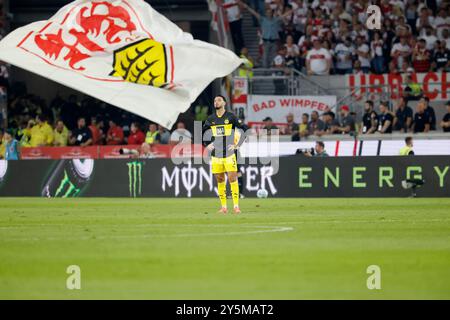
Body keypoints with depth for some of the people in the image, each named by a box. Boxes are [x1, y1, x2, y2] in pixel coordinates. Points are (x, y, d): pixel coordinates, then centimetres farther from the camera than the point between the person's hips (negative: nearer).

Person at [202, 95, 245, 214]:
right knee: (220, 180, 4)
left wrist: (238, 145, -4)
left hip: (229, 153, -3)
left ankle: (236, 206, -8)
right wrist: (207, 145, 10)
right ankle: (223, 207, 9)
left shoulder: (231, 117, -2)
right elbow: (201, 133, 22)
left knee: (232, 178, -10)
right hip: (216, 154, 3)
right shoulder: (210, 119, 8)